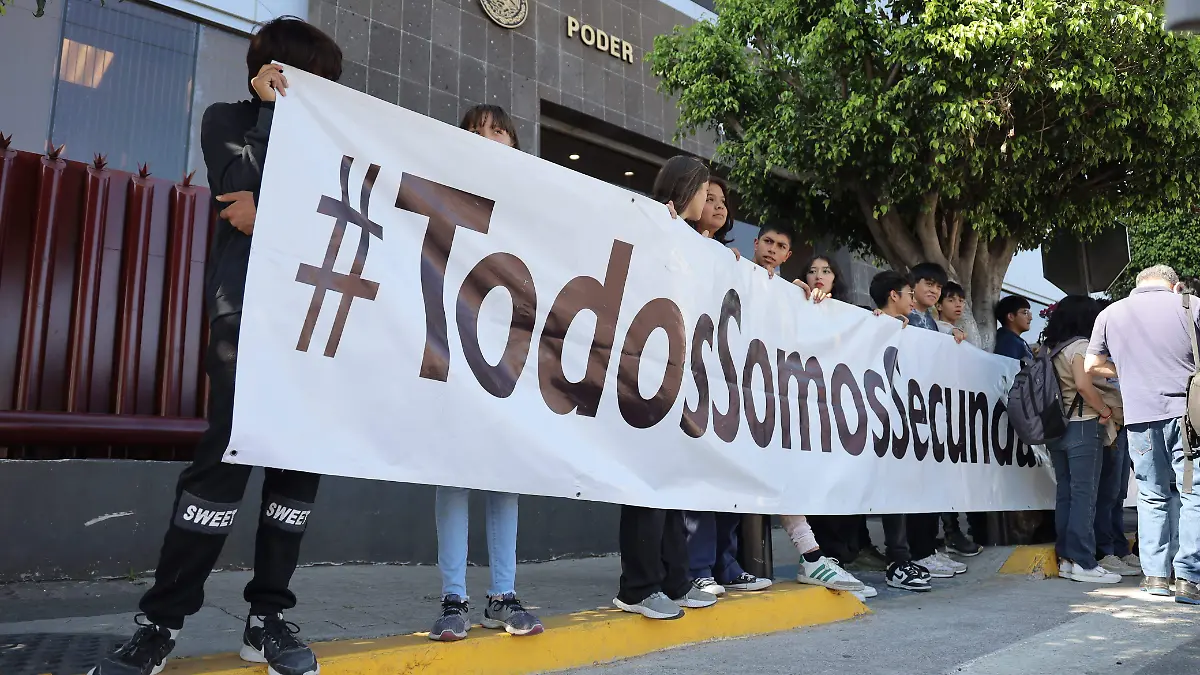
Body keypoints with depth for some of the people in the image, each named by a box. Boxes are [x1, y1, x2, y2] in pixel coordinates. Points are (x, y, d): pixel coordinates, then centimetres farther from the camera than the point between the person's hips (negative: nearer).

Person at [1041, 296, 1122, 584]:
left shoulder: (1052, 349, 14)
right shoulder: (1080, 345, -8)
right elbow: (1083, 384, -21)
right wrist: (1105, 410, -8)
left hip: (1056, 428, 8)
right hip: (1082, 426, -8)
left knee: (1065, 494, 9)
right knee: (1084, 495, -6)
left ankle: (1066, 559, 11)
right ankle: (1083, 563, -5)